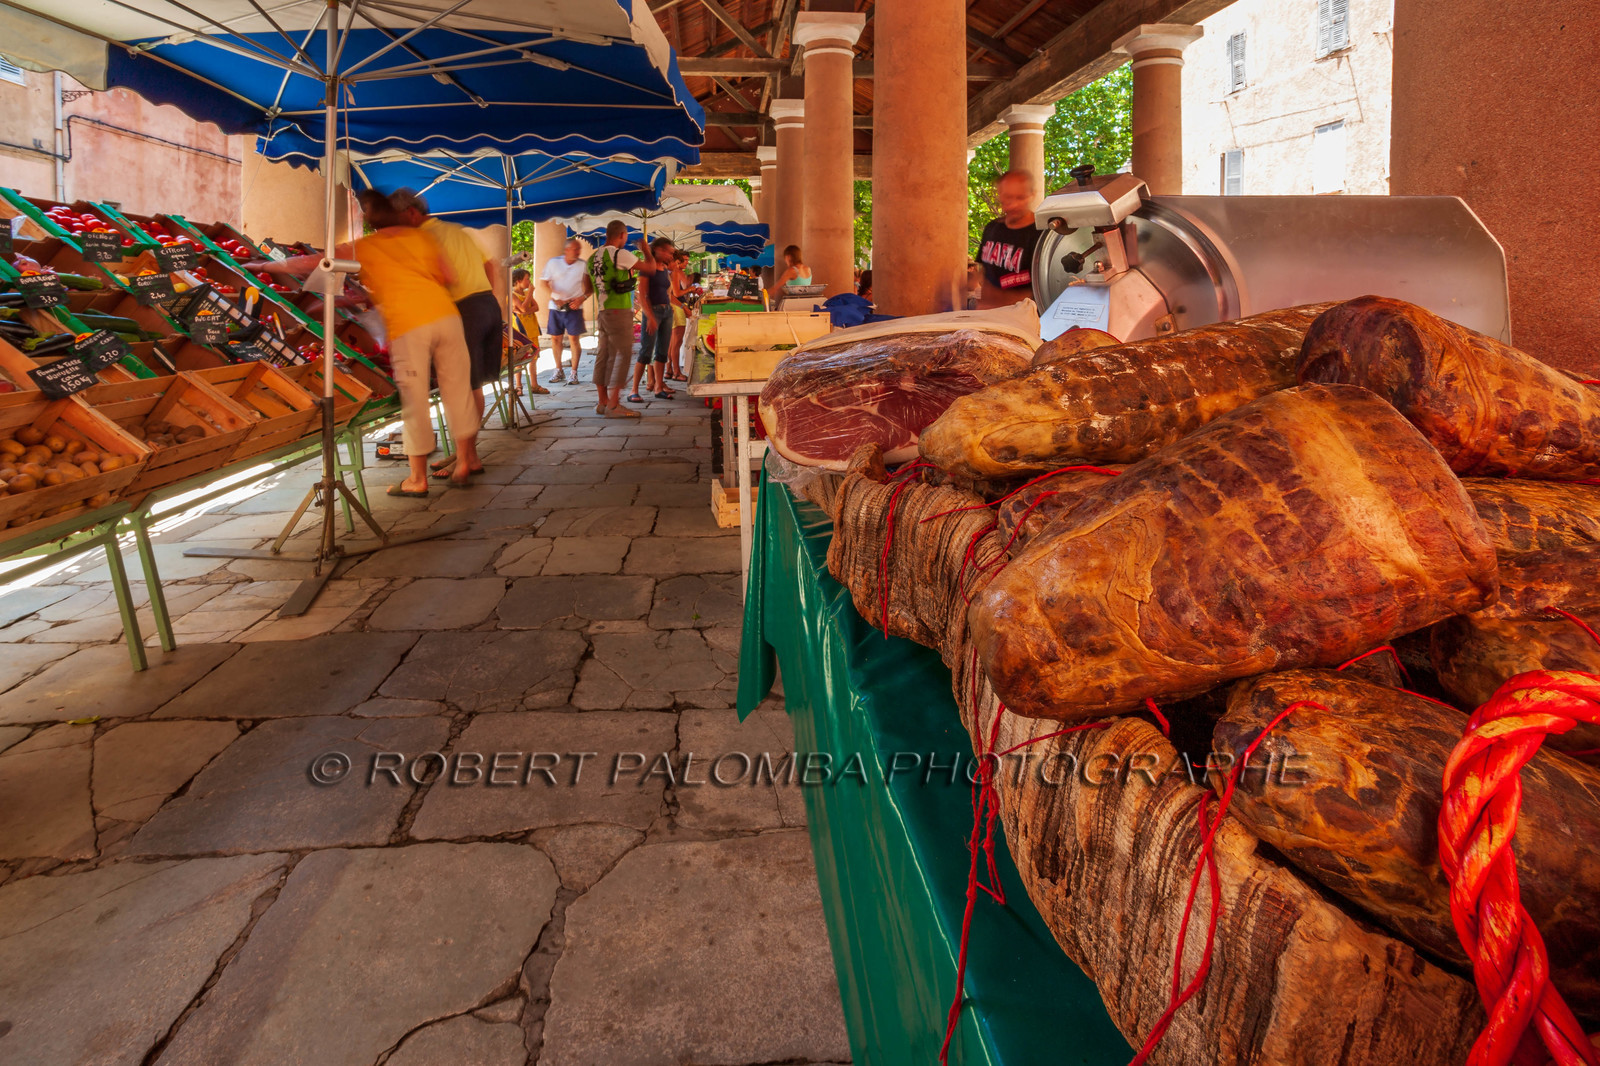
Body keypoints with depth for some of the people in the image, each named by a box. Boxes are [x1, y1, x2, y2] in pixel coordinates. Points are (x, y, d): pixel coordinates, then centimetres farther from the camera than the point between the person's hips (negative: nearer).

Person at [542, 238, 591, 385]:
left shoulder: (583, 265, -2)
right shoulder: (553, 262, -1)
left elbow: (590, 287, 1)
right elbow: (543, 282, 2)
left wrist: (582, 298, -17)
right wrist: (554, 299, -11)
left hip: (574, 307, -2)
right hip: (556, 307, 2)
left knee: (574, 338, -5)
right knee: (555, 338, 6)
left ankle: (574, 373, 3)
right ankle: (559, 371, 21)